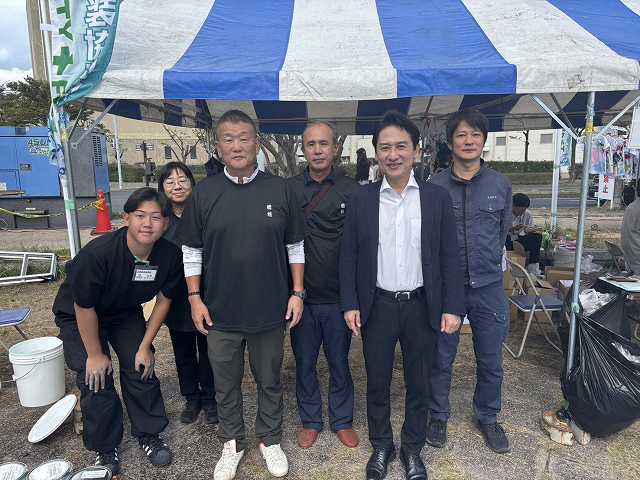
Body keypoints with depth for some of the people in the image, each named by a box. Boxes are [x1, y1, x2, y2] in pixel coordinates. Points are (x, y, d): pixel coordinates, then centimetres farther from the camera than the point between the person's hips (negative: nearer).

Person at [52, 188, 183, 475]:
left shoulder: (170, 255, -24)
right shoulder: (97, 254, -37)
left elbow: (163, 299, -10)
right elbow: (84, 308, -25)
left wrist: (145, 346, -7)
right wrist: (95, 354, -14)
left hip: (126, 313, 3)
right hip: (79, 316, -3)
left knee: (140, 368, -1)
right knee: (96, 378, -7)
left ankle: (148, 435, 21)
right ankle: (105, 448, 17)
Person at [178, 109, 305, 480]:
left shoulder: (280, 190, -3)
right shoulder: (204, 193, -2)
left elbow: (295, 247, 2)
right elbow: (192, 251, 3)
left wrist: (297, 293, -2)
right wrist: (195, 298, -1)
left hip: (270, 310, 0)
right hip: (220, 311, 1)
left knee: (270, 381, 17)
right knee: (226, 384, 17)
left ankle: (270, 439, 40)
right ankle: (233, 442, 40)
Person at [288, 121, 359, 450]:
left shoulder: (351, 190, -4)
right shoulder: (289, 189, -2)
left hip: (338, 295, -1)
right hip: (301, 294, 1)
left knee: (339, 362, 15)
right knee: (304, 362, 15)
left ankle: (342, 420, 36)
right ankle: (310, 420, 36)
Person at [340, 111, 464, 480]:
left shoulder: (438, 197, -2)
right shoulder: (362, 199, -1)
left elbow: (450, 257, -1)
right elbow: (349, 256, 1)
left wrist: (452, 307, -6)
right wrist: (350, 304, -4)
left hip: (422, 307, 0)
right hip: (377, 307, 0)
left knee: (418, 384, 15)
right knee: (377, 384, 15)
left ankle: (413, 449, 38)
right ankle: (381, 446, 37)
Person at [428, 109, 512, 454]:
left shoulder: (500, 185, 2)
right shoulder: (434, 186, -5)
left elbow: (503, 230, 14)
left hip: (489, 286, 2)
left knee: (491, 361, 14)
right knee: (441, 358, 11)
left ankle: (487, 417, 38)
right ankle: (438, 416, 33)